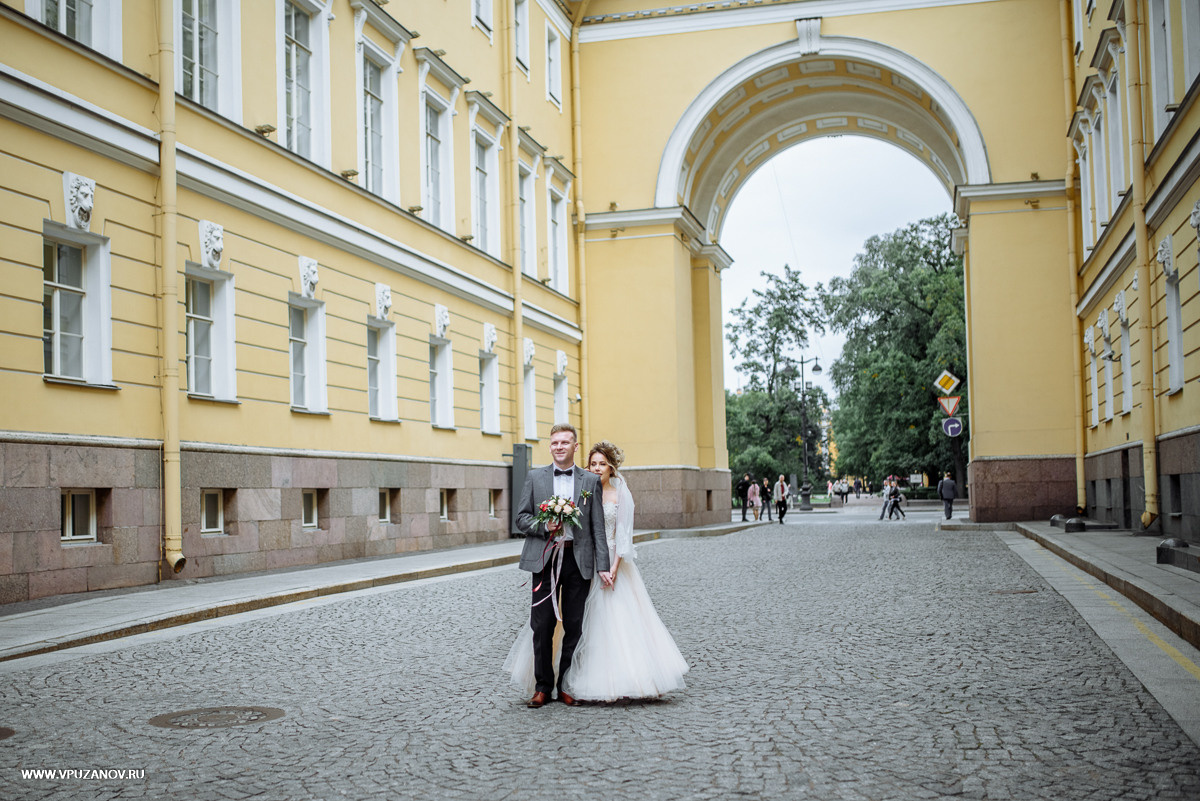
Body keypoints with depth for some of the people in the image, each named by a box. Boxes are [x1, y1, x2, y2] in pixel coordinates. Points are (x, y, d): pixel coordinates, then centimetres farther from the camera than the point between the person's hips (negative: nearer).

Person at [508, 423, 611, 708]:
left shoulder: (591, 481, 8)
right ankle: (542, 686, 12)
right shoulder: (535, 477, 9)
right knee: (542, 625, -1)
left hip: (578, 559, 0)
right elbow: (521, 519, 8)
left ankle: (567, 686, 15)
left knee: (574, 626, 4)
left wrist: (602, 566, -3)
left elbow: (598, 527, 5)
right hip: (545, 559, 0)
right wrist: (543, 526, -12)